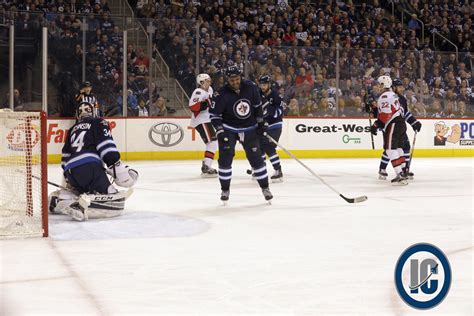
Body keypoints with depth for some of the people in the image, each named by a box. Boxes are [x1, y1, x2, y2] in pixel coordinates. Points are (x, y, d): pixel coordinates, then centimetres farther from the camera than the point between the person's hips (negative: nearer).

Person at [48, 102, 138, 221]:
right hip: (89, 166, -7)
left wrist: (69, 179, 43)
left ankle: (59, 198, 9)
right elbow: (106, 146, -5)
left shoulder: (73, 129, 31)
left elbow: (66, 156, 34)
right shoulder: (98, 123, 12)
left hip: (71, 171, 7)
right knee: (115, 202, -14)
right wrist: (117, 167, -10)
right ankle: (86, 203, -37)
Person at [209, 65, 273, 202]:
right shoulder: (222, 94, -19)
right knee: (225, 159, -9)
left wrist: (261, 122, 5)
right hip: (229, 129, -2)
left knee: (256, 158, 2)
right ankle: (225, 190, 6)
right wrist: (220, 131, -19)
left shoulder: (251, 87, -11)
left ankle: (265, 187, 15)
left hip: (249, 129, 2)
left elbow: (257, 105, 5)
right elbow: (214, 114, -12)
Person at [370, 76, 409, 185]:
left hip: (393, 125, -10)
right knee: (398, 148, 19)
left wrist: (376, 125, -19)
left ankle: (400, 175, -17)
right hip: (401, 124, 10)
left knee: (391, 149, -11)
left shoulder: (385, 96, -11)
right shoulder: (392, 94, 21)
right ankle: (403, 172, 24)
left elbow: (386, 113, -21)